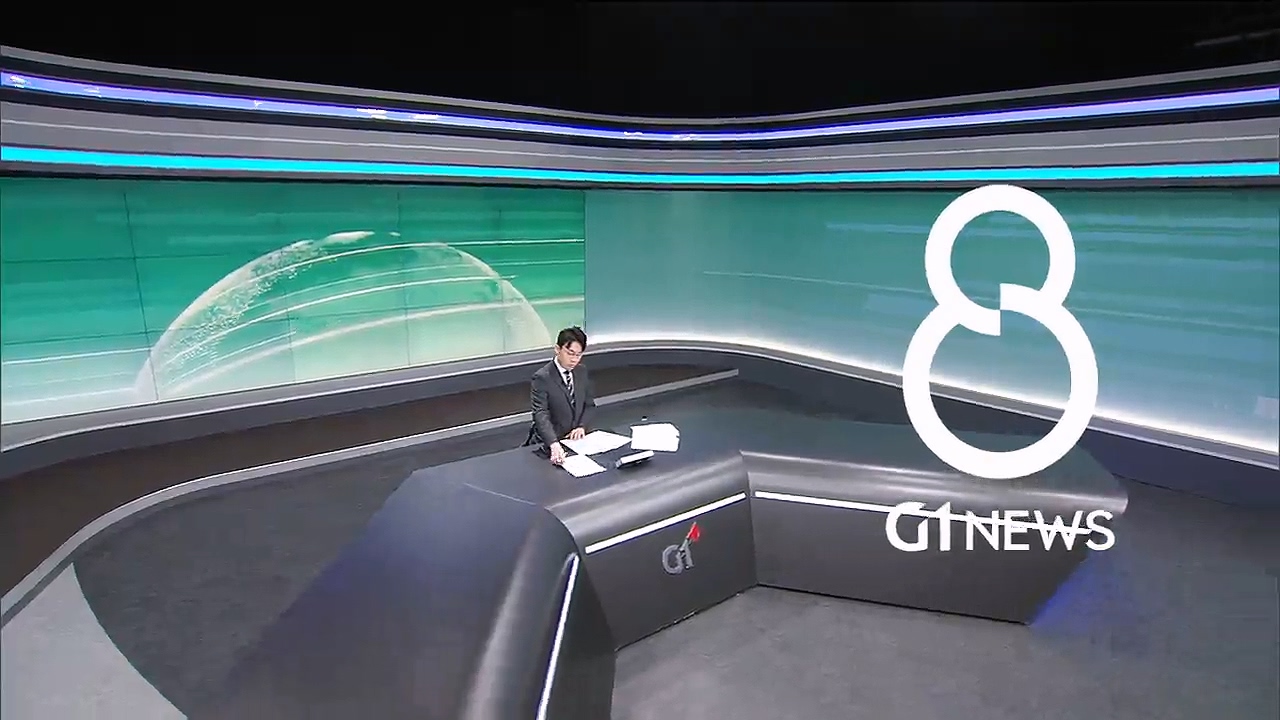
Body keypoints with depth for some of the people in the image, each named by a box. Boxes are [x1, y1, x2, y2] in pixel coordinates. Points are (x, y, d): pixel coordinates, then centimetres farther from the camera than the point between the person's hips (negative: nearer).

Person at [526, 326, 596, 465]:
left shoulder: (581, 371, 6)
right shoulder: (541, 378, -14)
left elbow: (589, 404, 14)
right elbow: (541, 415, -25)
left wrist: (582, 426, -6)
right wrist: (554, 445, -40)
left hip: (575, 438, 5)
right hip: (549, 443, -5)